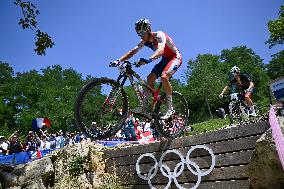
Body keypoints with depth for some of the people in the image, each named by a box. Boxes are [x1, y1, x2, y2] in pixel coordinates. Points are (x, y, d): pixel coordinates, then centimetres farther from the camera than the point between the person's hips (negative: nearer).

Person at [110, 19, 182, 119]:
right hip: (165, 59, 7)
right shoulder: (144, 41, -5)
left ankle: (170, 108, -22)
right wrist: (119, 60, -24)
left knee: (164, 76, -31)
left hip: (175, 57, -7)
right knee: (150, 78, -7)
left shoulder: (159, 35, -26)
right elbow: (133, 51, -10)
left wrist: (149, 59, -63)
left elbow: (160, 50, -44)